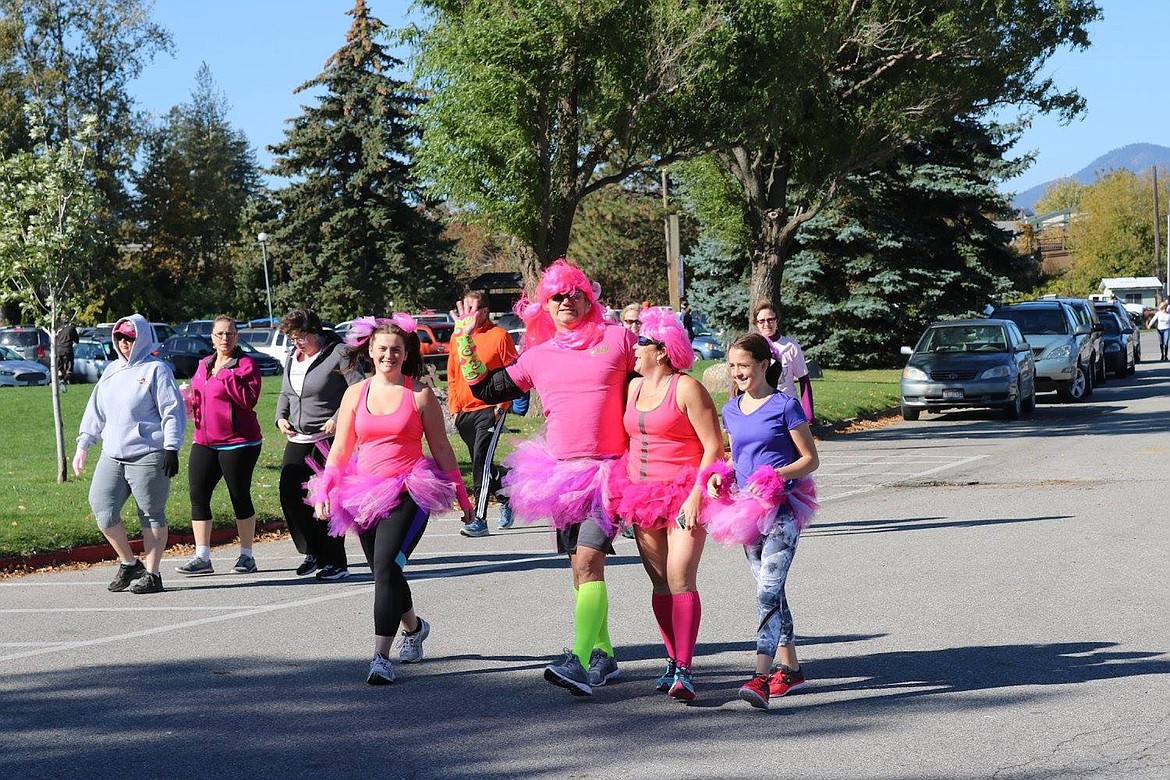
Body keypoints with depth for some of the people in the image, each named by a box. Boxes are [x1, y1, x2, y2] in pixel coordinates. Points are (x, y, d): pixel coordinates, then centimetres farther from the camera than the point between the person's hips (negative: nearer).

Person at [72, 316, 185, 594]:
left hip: (148, 457, -7)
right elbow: (95, 411, 22)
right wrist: (83, 445, 18)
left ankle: (152, 574, 8)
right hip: (112, 457, 7)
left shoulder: (156, 370, -4)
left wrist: (171, 448, -15)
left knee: (152, 515, 0)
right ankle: (129, 563, 13)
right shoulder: (112, 371, 17)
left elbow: (173, 412, -8)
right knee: (101, 507, -3)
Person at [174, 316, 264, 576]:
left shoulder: (246, 364, -6)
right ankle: (202, 557, 5)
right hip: (205, 442, 7)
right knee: (198, 496, 1)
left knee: (240, 497, 1)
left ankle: (247, 556, 13)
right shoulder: (204, 365, 15)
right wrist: (191, 406, 7)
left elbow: (249, 399, -19)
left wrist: (227, 376, -23)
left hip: (238, 443, -6)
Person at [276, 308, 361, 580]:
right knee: (290, 494, 1)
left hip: (330, 439, -7)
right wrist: (281, 417, 8)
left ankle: (335, 563, 3)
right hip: (298, 440, 7)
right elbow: (285, 393, 26)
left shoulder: (337, 354, -10)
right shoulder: (292, 358, 14)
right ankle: (312, 553, 17)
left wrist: (338, 419, -19)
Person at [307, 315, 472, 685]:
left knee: (386, 568, -19)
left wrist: (461, 496, 7)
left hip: (409, 495, -4)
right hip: (366, 495, 4)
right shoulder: (355, 394, 8)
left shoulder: (420, 395, 0)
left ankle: (381, 656, -18)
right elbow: (340, 450, 12)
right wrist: (323, 493, 2)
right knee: (385, 574, 13)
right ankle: (414, 627, 43)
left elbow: (441, 449, 5)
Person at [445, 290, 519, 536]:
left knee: (481, 461, -14)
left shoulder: (499, 336, -5)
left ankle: (480, 519, -15)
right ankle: (506, 499, 37)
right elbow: (451, 375, 18)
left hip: (490, 410, -6)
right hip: (464, 412, 6)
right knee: (480, 463, 14)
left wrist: (502, 404, -10)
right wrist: (454, 406, 9)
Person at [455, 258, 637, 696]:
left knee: (587, 562, -19)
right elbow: (486, 390, 19)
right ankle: (603, 655, 23)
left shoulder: (617, 339, 5)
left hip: (608, 470, -5)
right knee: (582, 569, 10)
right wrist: (466, 339, 15)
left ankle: (580, 662, -27)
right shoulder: (538, 356, 14)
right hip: (561, 473, 5)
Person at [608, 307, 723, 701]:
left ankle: (684, 670, -17)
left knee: (681, 579, -14)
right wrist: (622, 488, 14)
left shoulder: (686, 389, -8)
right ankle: (673, 659, 15)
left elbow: (714, 447, -11)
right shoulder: (634, 387, 13)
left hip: (683, 495, -7)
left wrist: (695, 497, -18)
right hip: (642, 494, 7)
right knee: (659, 583, 7)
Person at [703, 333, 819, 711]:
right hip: (747, 509, 7)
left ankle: (761, 676, -26)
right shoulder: (731, 411, 12)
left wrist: (774, 476, -20)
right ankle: (790, 667, 24)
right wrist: (719, 475, 4)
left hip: (783, 507, -7)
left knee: (768, 590, -18)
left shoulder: (784, 406, -7)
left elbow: (810, 459, -5)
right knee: (771, 590, 14)